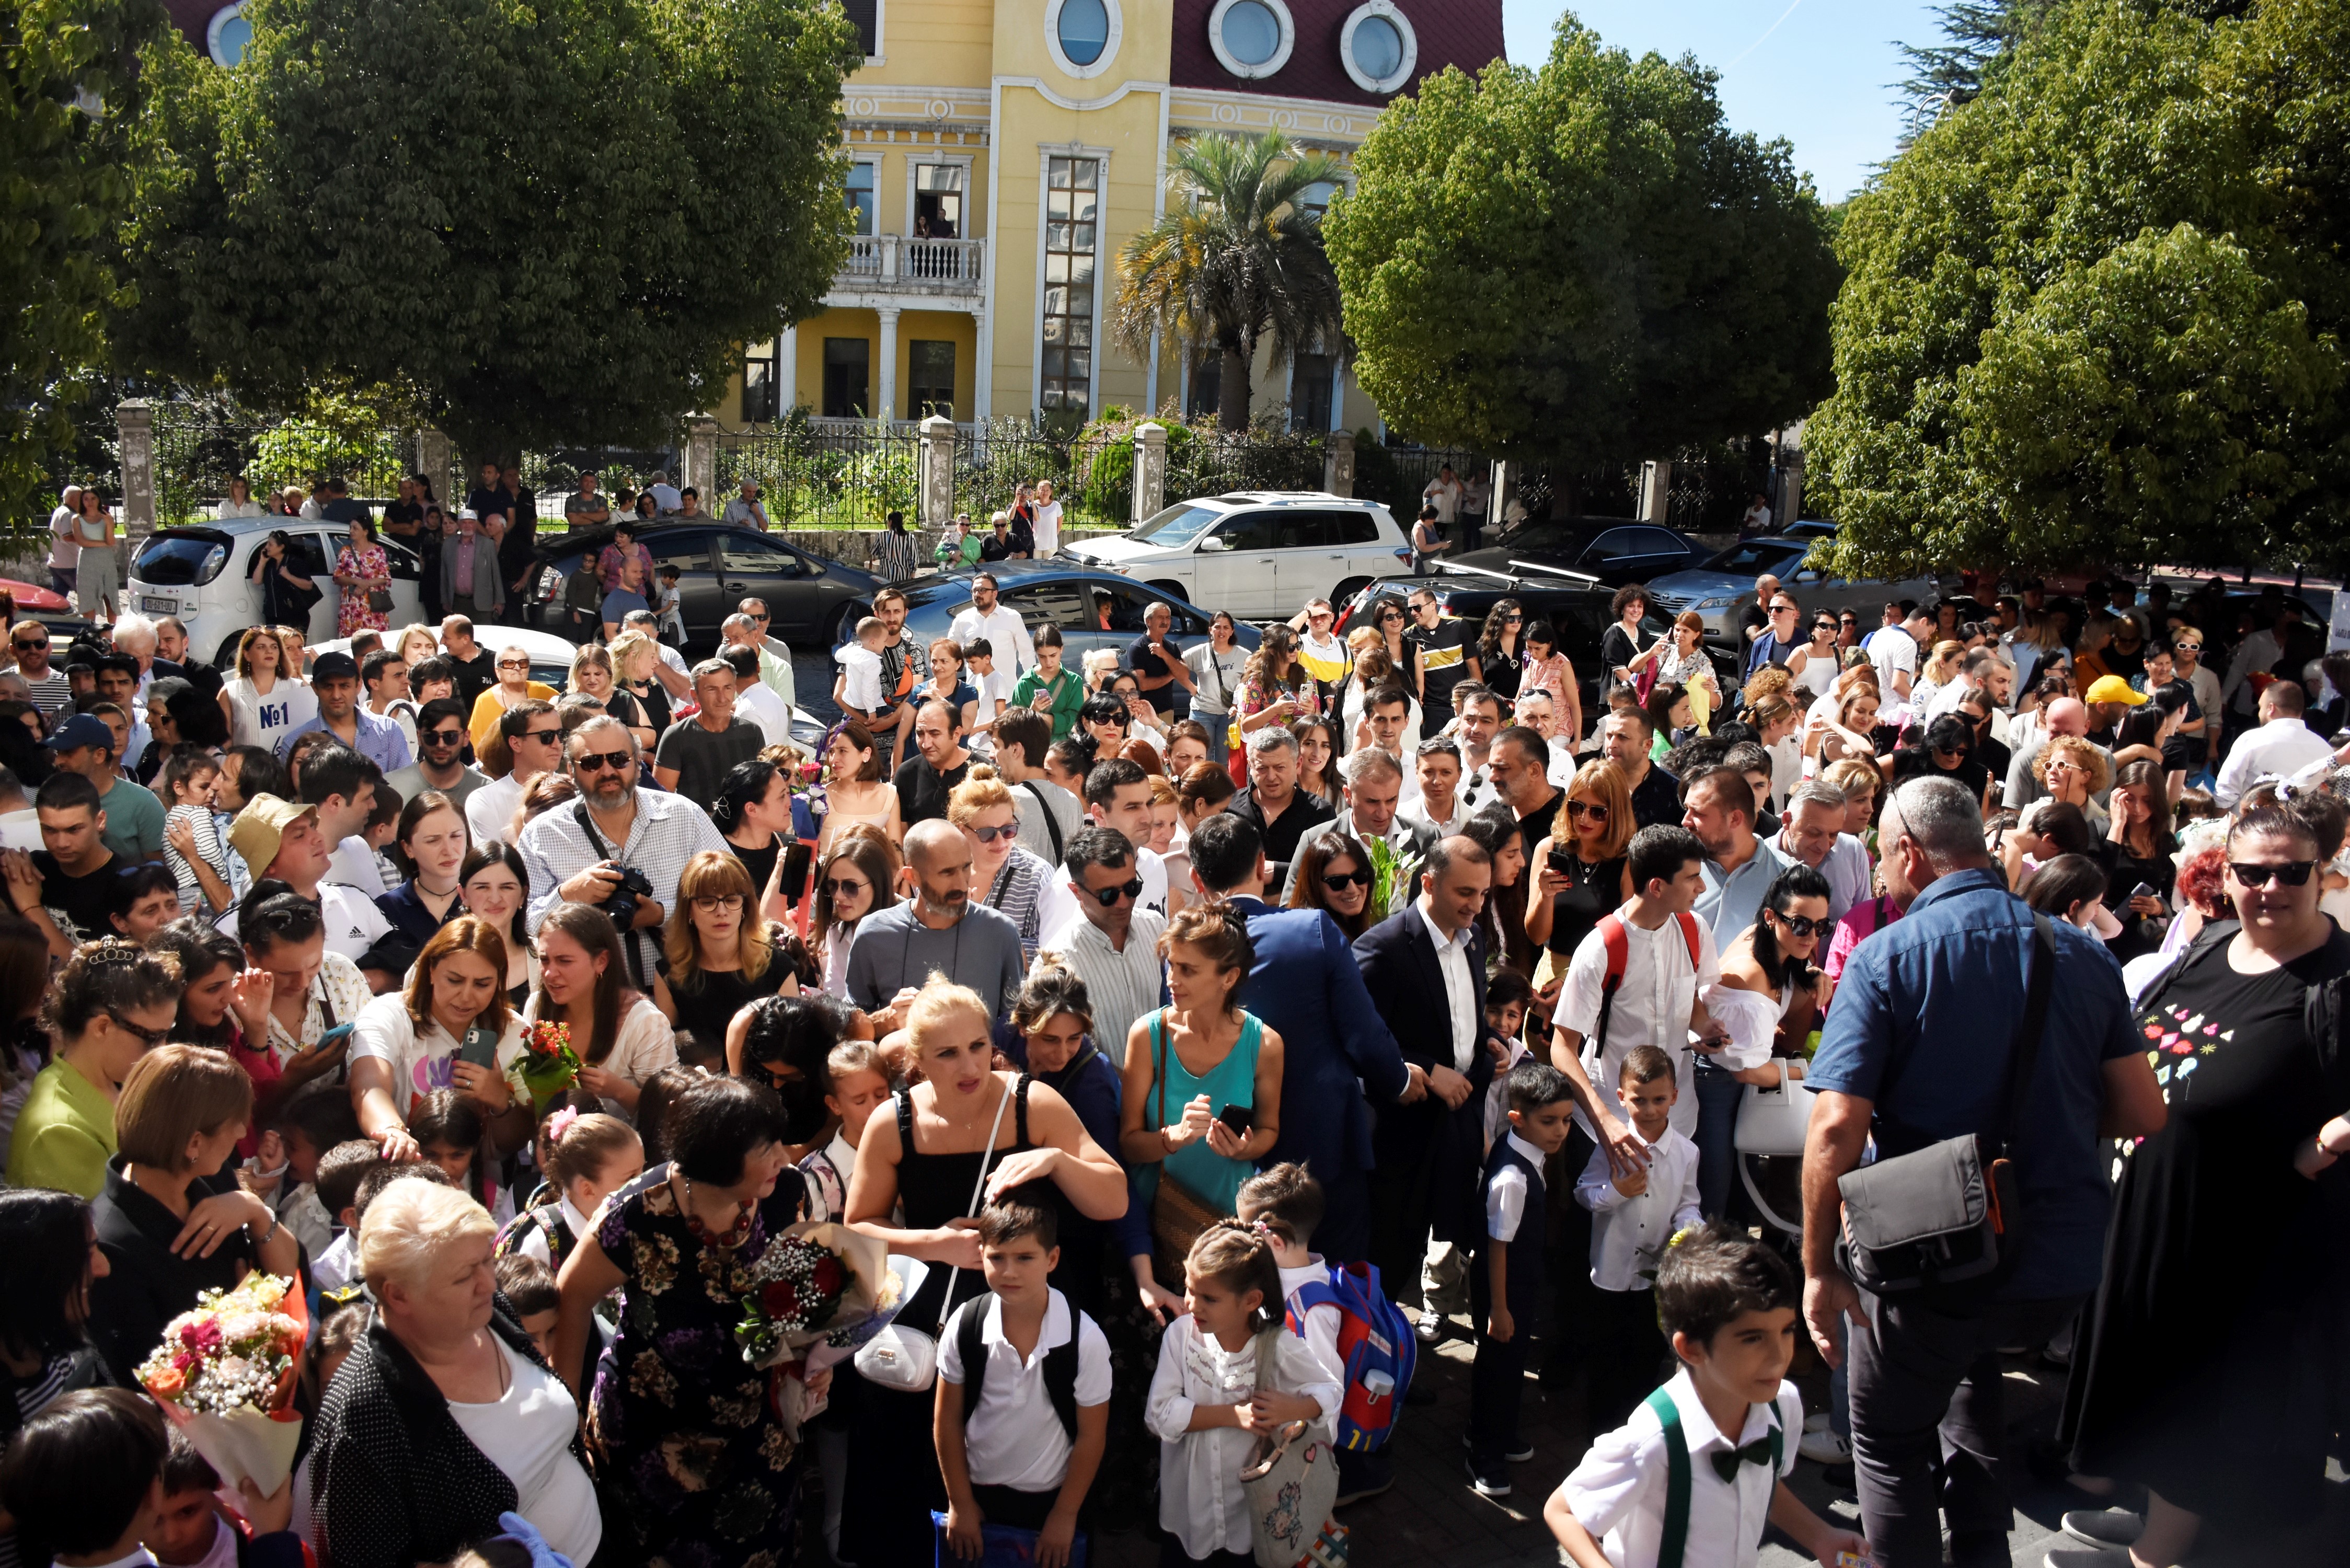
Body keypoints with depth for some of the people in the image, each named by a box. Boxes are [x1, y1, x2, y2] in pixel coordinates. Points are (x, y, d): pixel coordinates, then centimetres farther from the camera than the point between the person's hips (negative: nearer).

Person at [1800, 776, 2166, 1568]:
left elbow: (1837, 1126, -21)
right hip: (2064, 1264, 5)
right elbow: (2143, 1113, 3)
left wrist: (1819, 1269, -12)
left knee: (1889, 1441, 18)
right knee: (1969, 1364, 34)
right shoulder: (2083, 954, -1)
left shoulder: (1885, 958, -14)